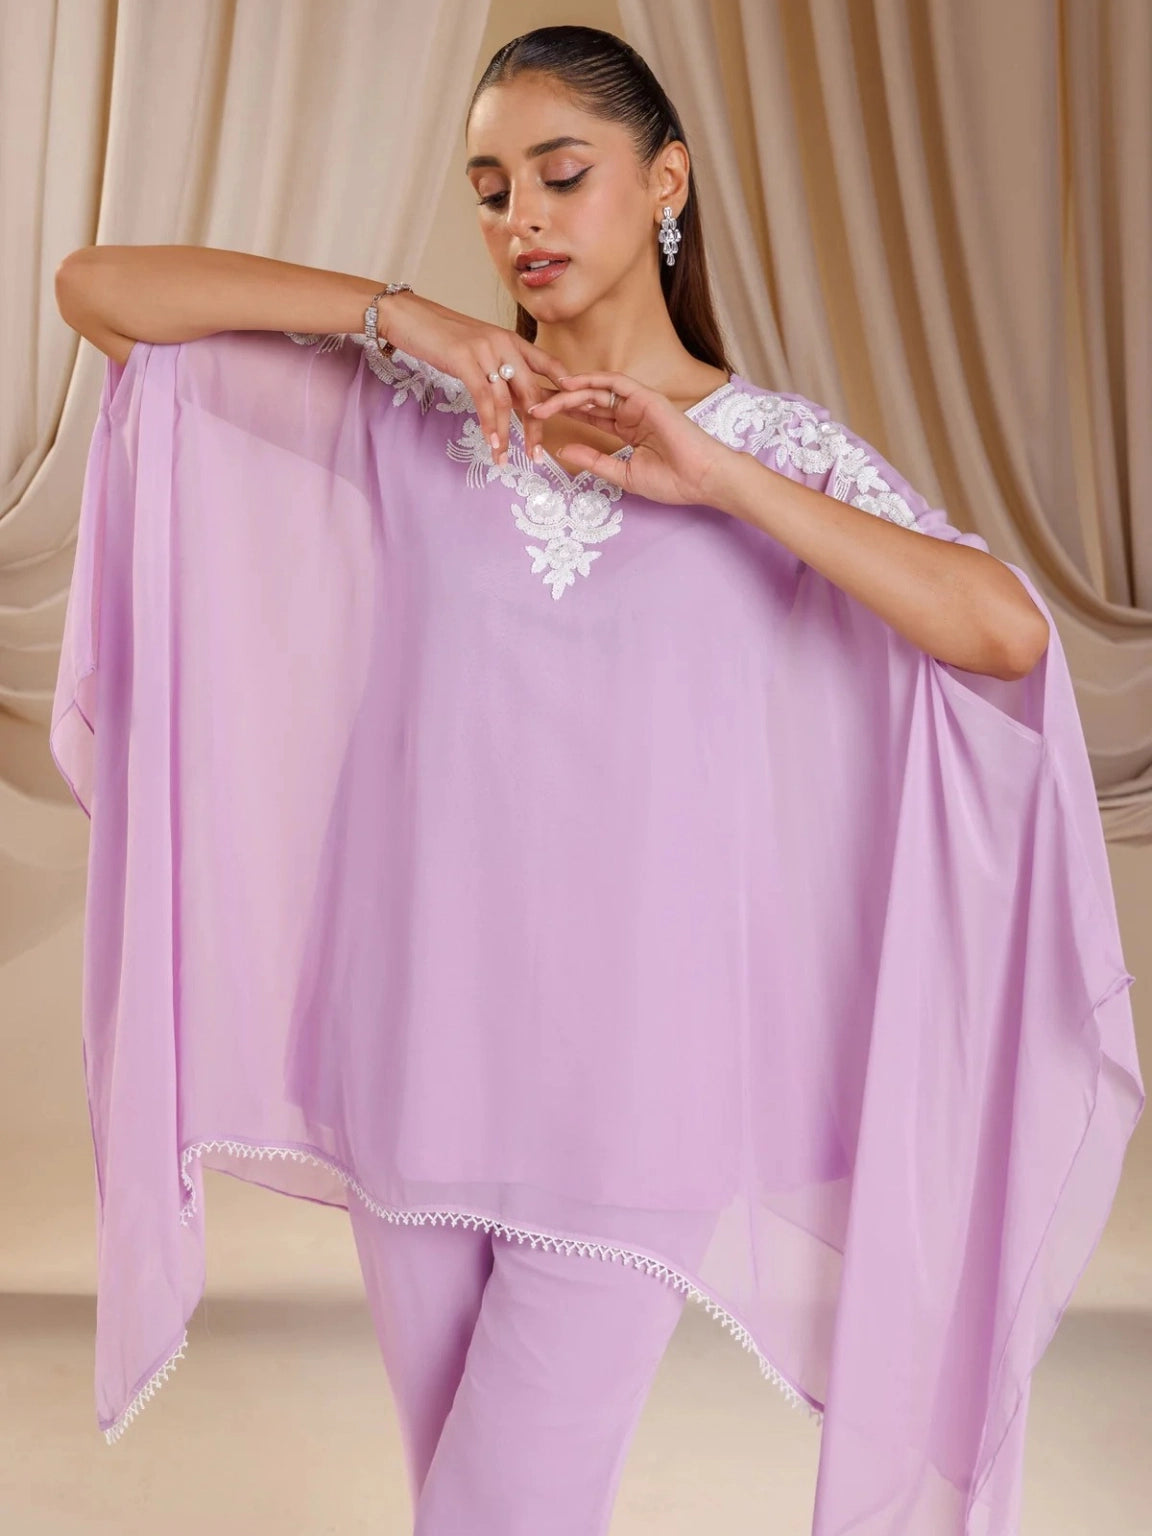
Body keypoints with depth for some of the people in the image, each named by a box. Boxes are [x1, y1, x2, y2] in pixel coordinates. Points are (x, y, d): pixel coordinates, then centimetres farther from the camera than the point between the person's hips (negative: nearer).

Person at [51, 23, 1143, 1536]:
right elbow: (97, 284, -1)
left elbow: (1009, 632, -16)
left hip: (627, 1071, -2)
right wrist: (389, 306, -11)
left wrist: (714, 472, -19)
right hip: (415, 1045, 3)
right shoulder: (409, 404, 2)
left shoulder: (782, 445, -1)